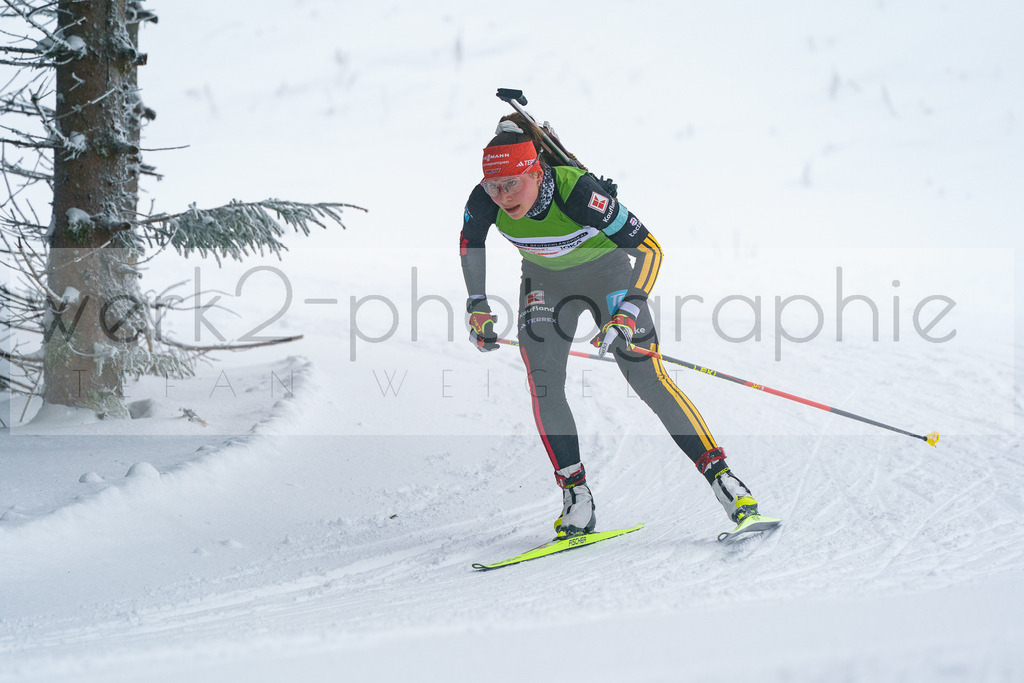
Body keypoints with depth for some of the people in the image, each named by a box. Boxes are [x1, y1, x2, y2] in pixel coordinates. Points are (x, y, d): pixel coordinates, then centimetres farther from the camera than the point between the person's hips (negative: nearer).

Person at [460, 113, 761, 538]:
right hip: (546, 280, 4)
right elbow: (470, 242, 0)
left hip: (606, 270, -4)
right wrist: (478, 307, 3)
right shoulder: (486, 202, -26)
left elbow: (648, 248, -32)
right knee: (543, 383, -13)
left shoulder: (578, 192, -38)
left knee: (648, 378, -13)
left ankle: (720, 475, -7)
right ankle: (577, 499, -6)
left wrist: (627, 312, -42)